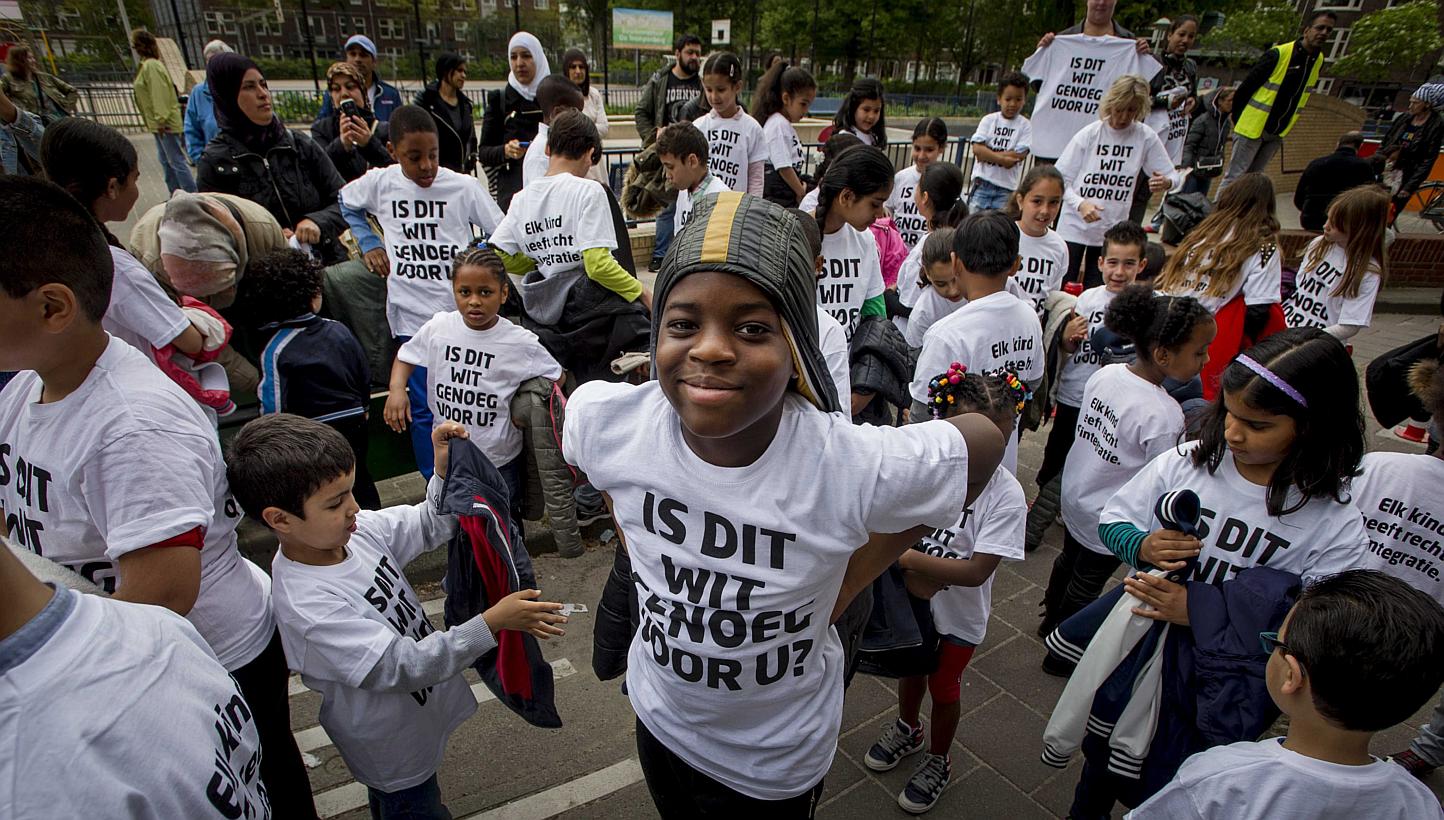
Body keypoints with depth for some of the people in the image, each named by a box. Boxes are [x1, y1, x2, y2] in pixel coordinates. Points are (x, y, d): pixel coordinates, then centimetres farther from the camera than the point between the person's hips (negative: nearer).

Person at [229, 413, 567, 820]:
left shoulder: (357, 529, -15)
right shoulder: (306, 607, -36)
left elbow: (430, 526, -1)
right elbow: (403, 665, -35)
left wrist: (445, 473, -20)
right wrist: (492, 623, -39)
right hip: (393, 749, -7)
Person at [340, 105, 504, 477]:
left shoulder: (464, 186, -6)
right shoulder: (379, 183, 1)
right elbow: (347, 201, 23)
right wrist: (368, 243, 11)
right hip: (411, 313, 2)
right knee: (424, 407, 8)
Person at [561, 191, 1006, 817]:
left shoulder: (860, 467, -35)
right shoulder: (603, 417, -25)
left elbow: (984, 442, -15)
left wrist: (853, 579, -15)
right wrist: (630, 539, -5)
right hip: (658, 719, 3)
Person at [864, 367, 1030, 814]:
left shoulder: (1006, 494, -27)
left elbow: (976, 571, -29)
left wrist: (905, 555, -32)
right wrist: (916, 571, -27)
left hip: (960, 614, -2)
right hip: (913, 602, 3)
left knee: (943, 686, 18)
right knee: (911, 669, 26)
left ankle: (939, 760, 47)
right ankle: (908, 729, 57)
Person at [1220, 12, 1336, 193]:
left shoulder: (1318, 61, 4)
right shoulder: (1278, 54, -17)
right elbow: (1245, 88, -12)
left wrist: (1283, 126, 16)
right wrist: (1239, 122, -6)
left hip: (1277, 134, 7)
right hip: (1252, 128, -7)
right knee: (1235, 177, -7)